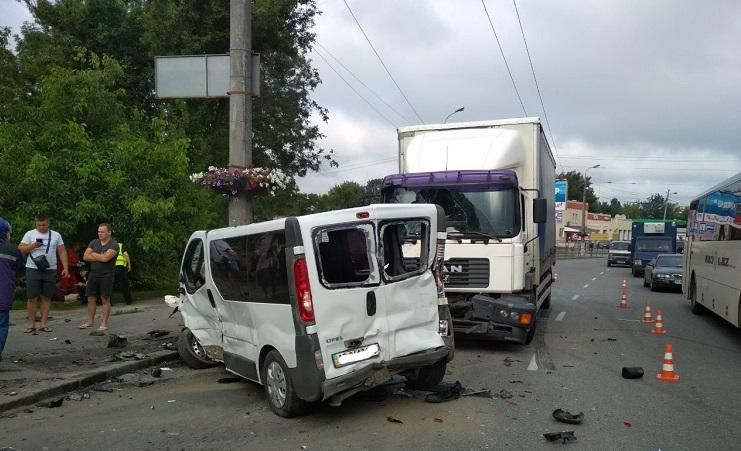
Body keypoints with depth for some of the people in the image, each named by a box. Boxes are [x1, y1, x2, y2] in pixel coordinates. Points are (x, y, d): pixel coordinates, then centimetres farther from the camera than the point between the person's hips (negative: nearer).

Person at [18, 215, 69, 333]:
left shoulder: (56, 235, 8)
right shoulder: (30, 234, 3)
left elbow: (62, 252, 8)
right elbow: (20, 249, -1)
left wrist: (65, 267, 0)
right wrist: (33, 246, -18)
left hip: (50, 270, 2)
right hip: (33, 270, -1)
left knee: (46, 298, 5)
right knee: (32, 298, 0)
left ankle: (44, 324, 10)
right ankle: (31, 324, 8)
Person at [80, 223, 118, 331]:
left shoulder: (113, 245, -7)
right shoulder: (94, 243, 12)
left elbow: (106, 258, -20)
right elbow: (85, 256, 3)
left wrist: (94, 254, -4)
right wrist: (100, 257, -8)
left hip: (106, 276, -5)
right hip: (93, 274, 6)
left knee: (105, 299, -1)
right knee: (91, 299, 8)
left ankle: (104, 323, 4)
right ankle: (90, 321, 19)